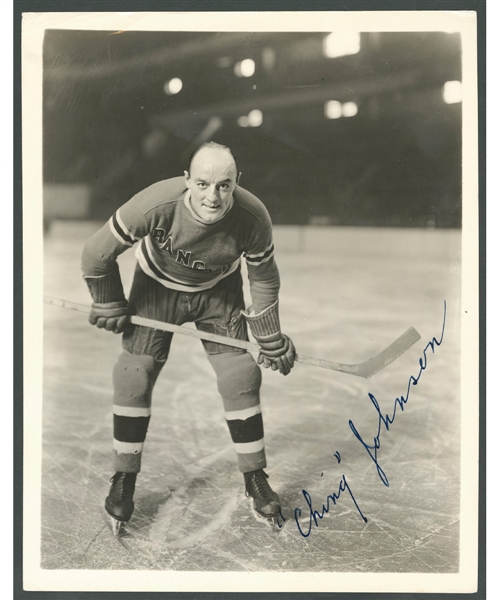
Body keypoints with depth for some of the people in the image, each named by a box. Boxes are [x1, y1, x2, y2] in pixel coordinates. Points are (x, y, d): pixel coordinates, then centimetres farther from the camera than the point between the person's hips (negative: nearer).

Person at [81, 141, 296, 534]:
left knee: (241, 378, -7)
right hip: (157, 286, -1)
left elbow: (264, 279, -11)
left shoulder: (253, 217, -30)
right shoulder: (156, 204, -36)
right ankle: (124, 480, 11)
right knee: (133, 377, -8)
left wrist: (271, 341, -3)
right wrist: (109, 305, -8)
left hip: (219, 291, 1)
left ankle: (255, 478, 12)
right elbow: (97, 254, -21)